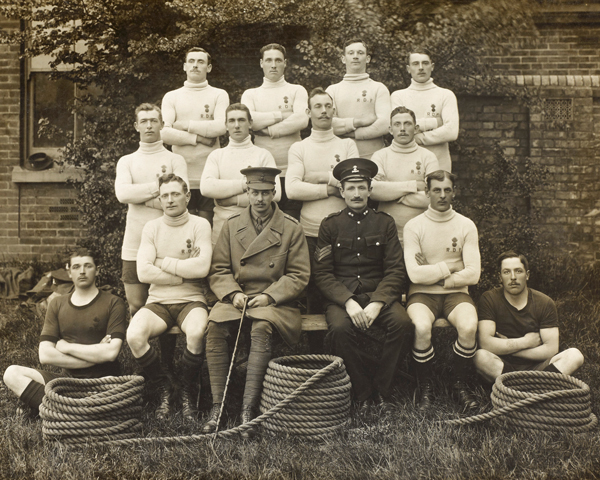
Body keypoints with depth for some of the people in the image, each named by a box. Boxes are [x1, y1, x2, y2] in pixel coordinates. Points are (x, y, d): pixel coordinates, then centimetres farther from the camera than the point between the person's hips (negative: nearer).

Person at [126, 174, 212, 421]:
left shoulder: (200, 225, 1)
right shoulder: (151, 227, 8)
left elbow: (202, 268, -14)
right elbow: (143, 272, -5)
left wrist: (163, 262, -7)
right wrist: (185, 271, -7)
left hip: (191, 300, -2)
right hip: (158, 301, 2)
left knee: (196, 333, -34)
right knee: (134, 336, -27)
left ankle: (187, 393, -7)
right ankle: (164, 391, -2)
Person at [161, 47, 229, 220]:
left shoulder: (219, 95, 9)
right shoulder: (171, 97, 12)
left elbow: (220, 127, -9)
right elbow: (164, 132, -3)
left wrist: (184, 125, -3)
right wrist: (198, 138, -8)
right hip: (181, 175, 1)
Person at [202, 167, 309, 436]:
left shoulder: (291, 229, 4)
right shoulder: (231, 225, 11)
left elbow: (298, 275, 1)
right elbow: (218, 270, 9)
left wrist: (269, 296, -12)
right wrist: (233, 293, -11)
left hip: (274, 301, -2)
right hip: (235, 299, 3)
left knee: (261, 328, -35)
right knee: (214, 327, -29)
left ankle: (248, 409, -33)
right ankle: (217, 406, -22)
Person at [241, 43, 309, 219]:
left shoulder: (297, 90, 11)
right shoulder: (250, 94, 14)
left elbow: (302, 120, -9)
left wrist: (268, 130, -7)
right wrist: (281, 114, -5)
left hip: (291, 170, -1)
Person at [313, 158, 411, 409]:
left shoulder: (385, 223, 9)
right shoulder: (330, 225, 7)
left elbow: (396, 270, 3)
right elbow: (322, 273, 1)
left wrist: (377, 303, -14)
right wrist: (348, 302, -15)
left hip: (379, 294, 1)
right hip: (341, 296, -1)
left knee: (402, 321, -29)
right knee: (340, 327, -33)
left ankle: (381, 390, -12)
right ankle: (363, 393, -14)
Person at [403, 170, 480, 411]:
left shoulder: (466, 226, 3)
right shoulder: (413, 226, -1)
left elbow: (473, 274, -5)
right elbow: (415, 274, -12)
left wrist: (432, 273, -8)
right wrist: (451, 267, -6)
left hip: (455, 293, 1)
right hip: (422, 294, -1)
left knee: (469, 327, -30)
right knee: (422, 327, -33)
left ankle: (460, 384, -3)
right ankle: (425, 387, -8)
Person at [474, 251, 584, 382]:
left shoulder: (545, 303, 1)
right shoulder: (489, 299, -4)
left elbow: (551, 349, -8)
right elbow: (485, 343, -17)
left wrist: (505, 348, -10)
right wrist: (527, 341, -11)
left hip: (536, 368, 2)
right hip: (500, 366, -2)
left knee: (575, 355, -21)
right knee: (480, 356, -33)